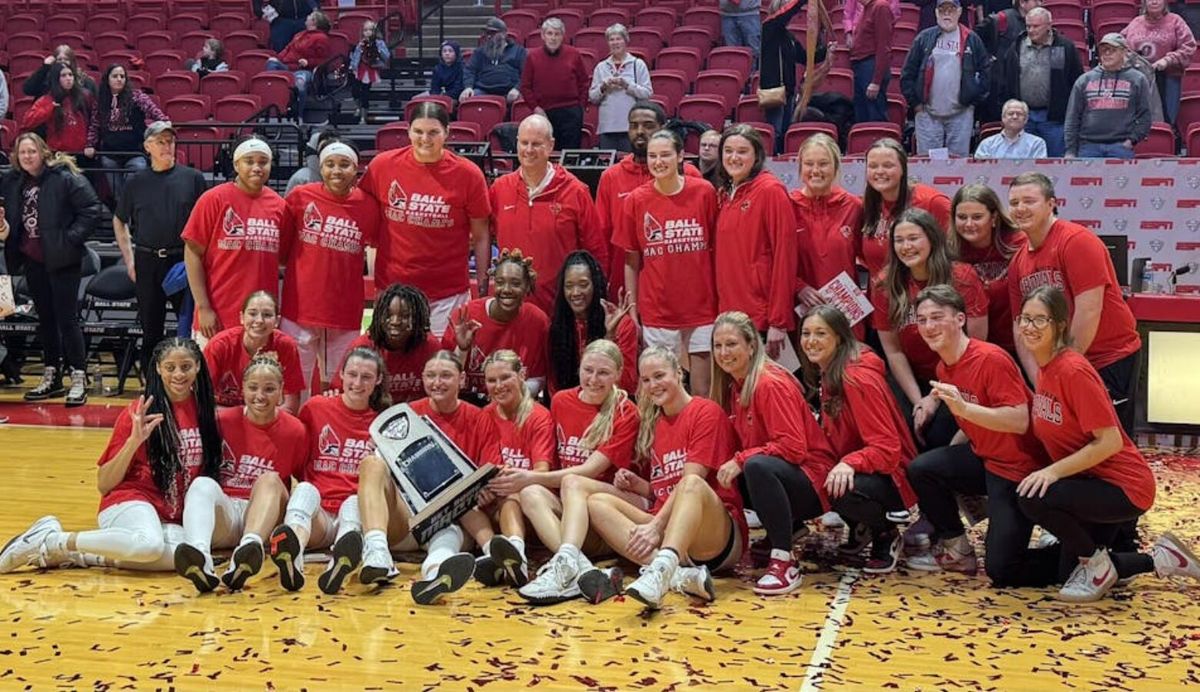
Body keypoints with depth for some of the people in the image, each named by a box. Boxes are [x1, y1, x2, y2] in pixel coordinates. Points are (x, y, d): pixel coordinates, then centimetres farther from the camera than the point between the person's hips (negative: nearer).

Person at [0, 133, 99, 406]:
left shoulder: (65, 178, -10)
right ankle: (51, 377, 21)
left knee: (67, 318, -5)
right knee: (45, 318, 13)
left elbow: (91, 209, -11)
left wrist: (71, 238, -15)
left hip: (62, 260, -6)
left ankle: (78, 378, 1)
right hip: (32, 260, 6)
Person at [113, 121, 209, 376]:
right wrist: (129, 259, 9)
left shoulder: (193, 178, 2)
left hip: (184, 261, -2)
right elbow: (119, 221, 17)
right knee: (150, 329, 9)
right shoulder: (137, 182, 8)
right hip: (147, 263, 2)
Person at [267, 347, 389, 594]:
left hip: (358, 509, 0)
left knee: (354, 502, -36)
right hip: (318, 512, 0)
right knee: (306, 489, -34)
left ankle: (343, 557, -71)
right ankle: (292, 555, -67)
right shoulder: (315, 408, 14)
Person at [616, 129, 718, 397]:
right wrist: (632, 312, 2)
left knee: (702, 393, 4)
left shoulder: (704, 192, -2)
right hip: (656, 313, 1)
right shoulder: (636, 201, 0)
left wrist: (723, 302, -1)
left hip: (701, 310, -1)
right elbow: (631, 261, 5)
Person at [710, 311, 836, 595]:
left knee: (758, 466, -36)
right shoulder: (732, 387, 9)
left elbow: (793, 447, -23)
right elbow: (740, 443, 12)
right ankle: (782, 531, 10)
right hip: (777, 477, 9)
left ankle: (784, 562, -28)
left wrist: (740, 460, -24)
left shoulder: (771, 384, -17)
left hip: (811, 479, -9)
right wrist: (728, 466, -7)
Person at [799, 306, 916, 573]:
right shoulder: (827, 374, 7)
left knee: (842, 491, -38)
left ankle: (886, 536, -4)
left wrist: (849, 464, -40)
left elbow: (887, 448, -25)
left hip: (889, 476, -9)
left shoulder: (857, 378, -22)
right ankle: (861, 528, 12)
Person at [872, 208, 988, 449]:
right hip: (912, 381, 2)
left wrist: (936, 398, -12)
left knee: (939, 436, -25)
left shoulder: (962, 277, -9)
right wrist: (918, 401, -12)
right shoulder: (885, 286, -3)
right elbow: (893, 351, -1)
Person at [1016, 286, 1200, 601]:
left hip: (1123, 486, -9)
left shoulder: (1073, 371, -25)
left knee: (1033, 499, -31)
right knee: (1068, 575, 16)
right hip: (1090, 482, 9)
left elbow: (1110, 441, -26)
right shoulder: (1046, 369, 2)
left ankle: (1098, 565, -5)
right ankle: (1161, 559, 29)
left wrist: (1054, 471, -27)